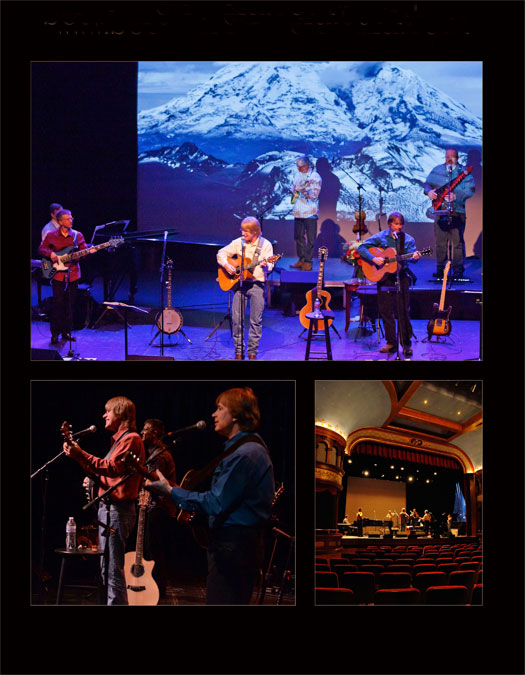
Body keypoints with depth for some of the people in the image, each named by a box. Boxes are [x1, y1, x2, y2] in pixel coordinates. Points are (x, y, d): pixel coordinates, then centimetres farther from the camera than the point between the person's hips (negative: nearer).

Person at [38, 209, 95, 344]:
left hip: (73, 274, 2)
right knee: (58, 303, -5)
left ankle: (66, 332, 17)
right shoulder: (51, 236, 2)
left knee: (70, 304, 6)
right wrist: (50, 253, -10)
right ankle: (55, 333, 4)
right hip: (58, 274, -2)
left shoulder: (77, 235, 5)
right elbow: (41, 249, 9)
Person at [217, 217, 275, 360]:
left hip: (257, 284, -2)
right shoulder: (238, 243, 5)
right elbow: (221, 253, 9)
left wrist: (265, 265, -30)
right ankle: (239, 351, 10)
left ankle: (252, 352, 9)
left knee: (256, 320, -1)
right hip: (239, 283, 2)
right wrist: (226, 265, -9)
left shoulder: (265, 245, -2)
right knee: (237, 319, -1)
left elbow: (270, 266, -7)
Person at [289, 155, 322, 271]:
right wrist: (293, 190, 5)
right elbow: (293, 187, 28)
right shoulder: (298, 175, 12)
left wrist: (302, 190, -26)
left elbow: (314, 195, -16)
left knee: (310, 238, -4)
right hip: (298, 211, 8)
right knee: (298, 236, 13)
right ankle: (301, 260, 23)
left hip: (310, 213, -8)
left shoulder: (315, 177, -10)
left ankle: (308, 262, -1)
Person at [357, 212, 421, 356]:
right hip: (384, 277, 1)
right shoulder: (380, 237, 1)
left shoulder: (408, 239, 4)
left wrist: (414, 257, -31)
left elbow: (411, 255, -7)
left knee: (403, 311, -3)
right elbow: (361, 248, -2)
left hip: (401, 277, -1)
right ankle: (391, 343, 14)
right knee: (386, 310, 4)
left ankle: (406, 343, 4)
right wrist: (374, 259, -16)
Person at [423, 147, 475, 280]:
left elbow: (470, 190, -9)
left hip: (457, 211, -3)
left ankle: (458, 271, 4)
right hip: (440, 210, 3)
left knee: (457, 242, -3)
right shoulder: (437, 170, 13)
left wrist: (455, 196, -23)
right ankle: (440, 270, 16)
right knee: (440, 242, 6)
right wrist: (429, 191, -6)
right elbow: (427, 183, 17)